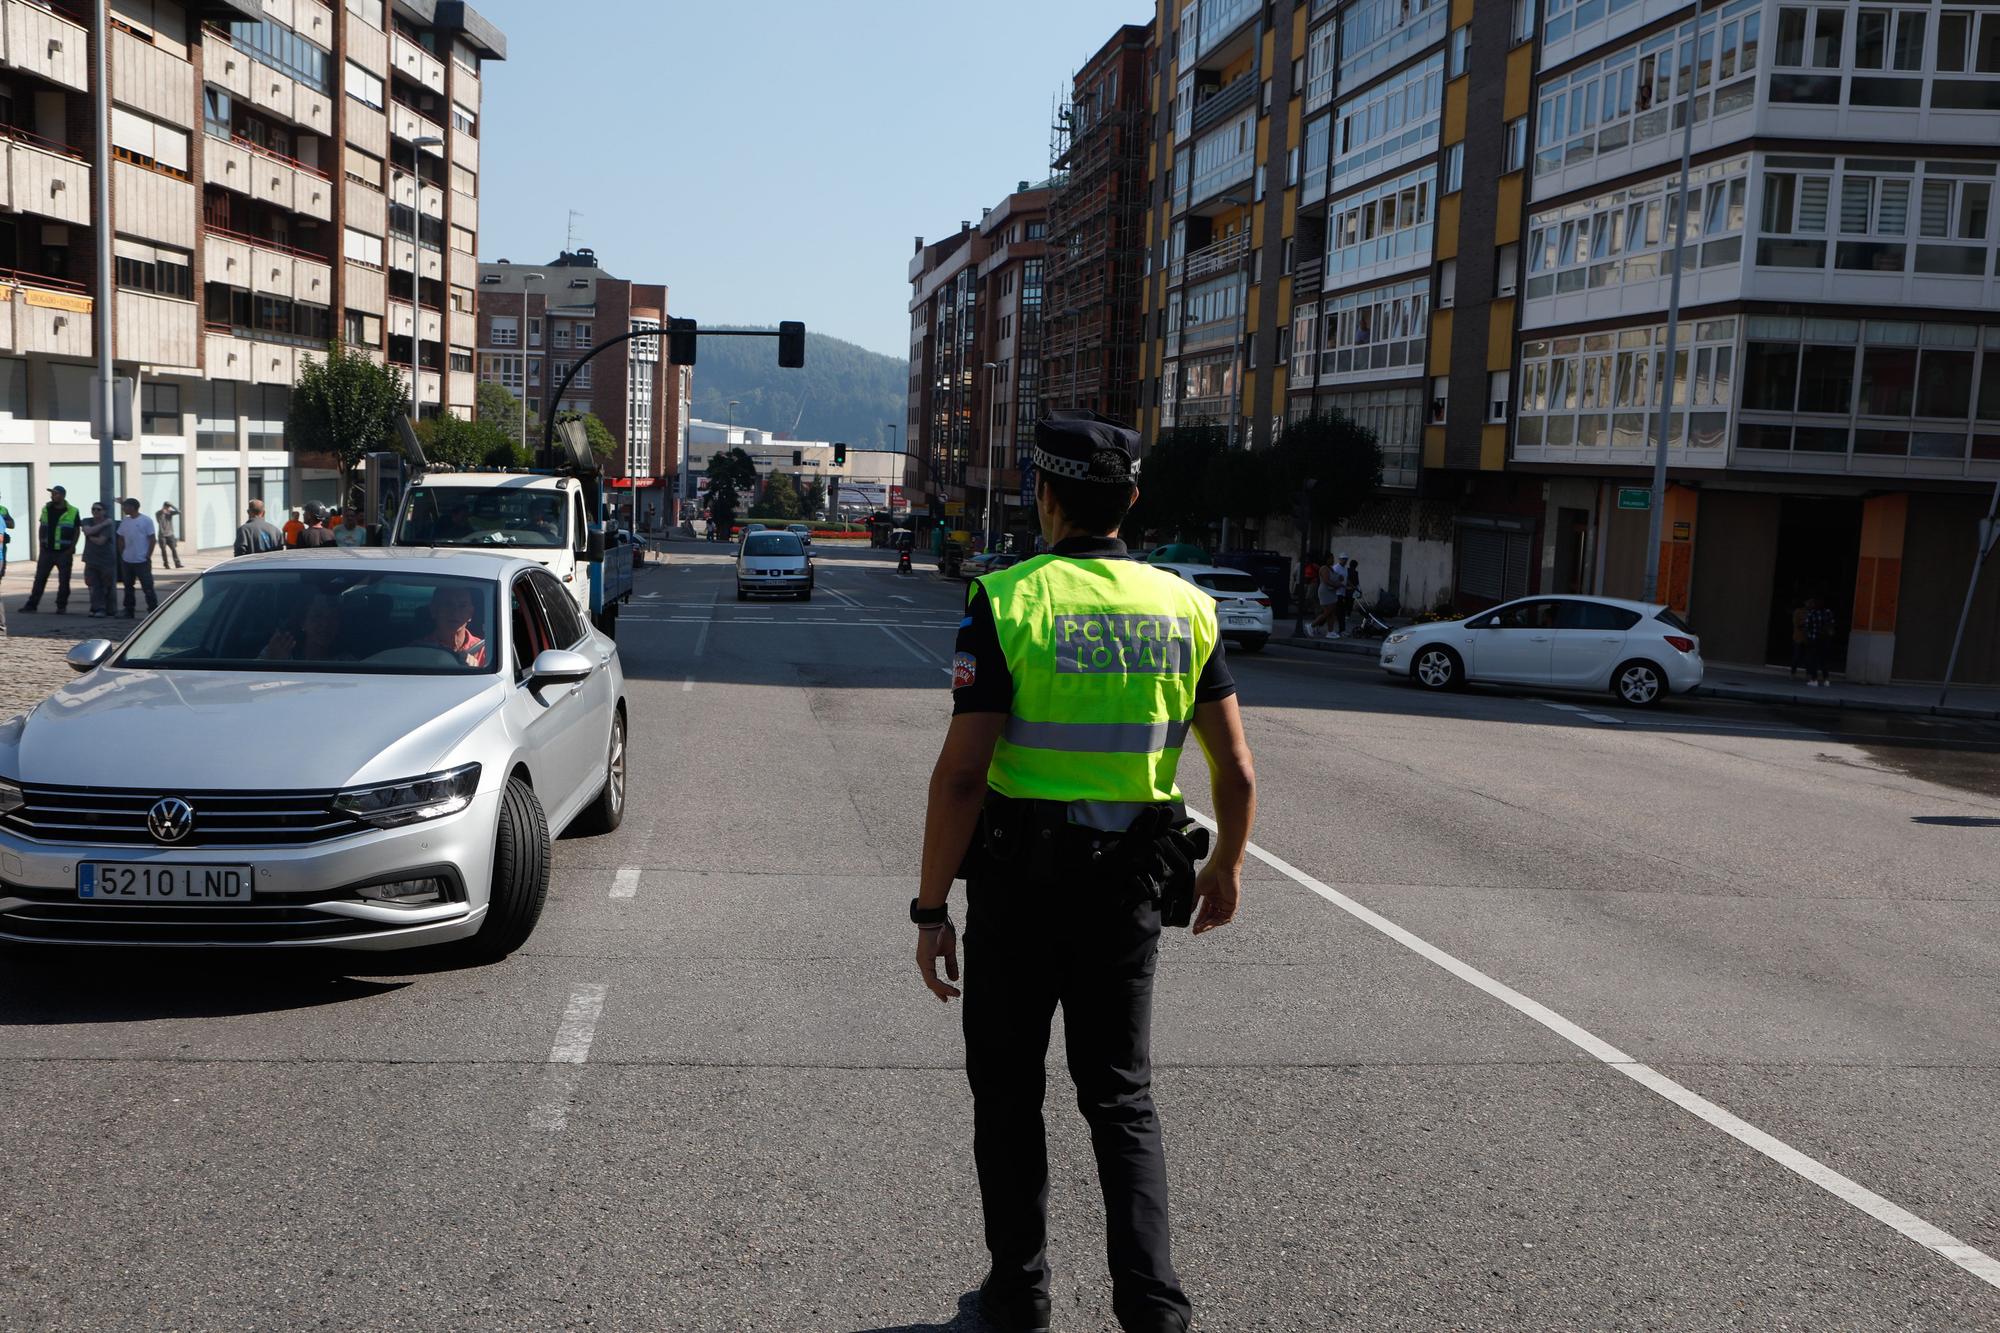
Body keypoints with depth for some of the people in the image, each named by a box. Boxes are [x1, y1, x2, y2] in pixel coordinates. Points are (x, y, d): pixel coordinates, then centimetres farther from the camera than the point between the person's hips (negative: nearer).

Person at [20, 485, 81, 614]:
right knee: (40, 578, 4)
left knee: (64, 580, 1)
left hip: (64, 552, -3)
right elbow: (41, 527, 14)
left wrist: (71, 548, -8)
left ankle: (61, 606, 10)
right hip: (47, 551, 3)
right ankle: (32, 604, 7)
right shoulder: (46, 509, 8)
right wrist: (41, 545, 5)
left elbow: (77, 531, -1)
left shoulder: (73, 512, -4)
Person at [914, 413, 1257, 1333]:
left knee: (1009, 1091, 15)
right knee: (1121, 1096, 16)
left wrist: (931, 907, -9)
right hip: (1131, 883, 3)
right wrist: (1226, 868, 19)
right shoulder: (1184, 607, 0)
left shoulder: (1007, 602, -11)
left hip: (1020, 878, -3)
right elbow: (1236, 774, 2)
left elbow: (960, 774, -16)